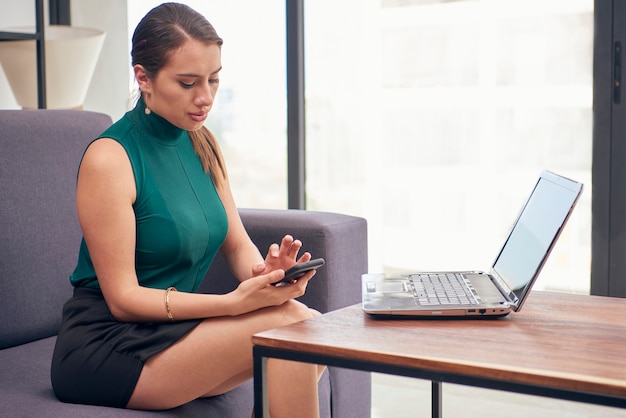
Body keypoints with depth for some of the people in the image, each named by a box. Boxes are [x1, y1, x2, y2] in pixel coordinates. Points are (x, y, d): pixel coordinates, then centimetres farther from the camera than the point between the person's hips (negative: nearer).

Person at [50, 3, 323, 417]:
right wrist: (235, 302, -28)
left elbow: (238, 245, 9)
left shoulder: (201, 144, 8)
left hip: (172, 330, 7)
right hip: (105, 348, -7)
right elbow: (122, 298, -17)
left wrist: (263, 272, -16)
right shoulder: (108, 159, -16)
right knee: (286, 323, -24)